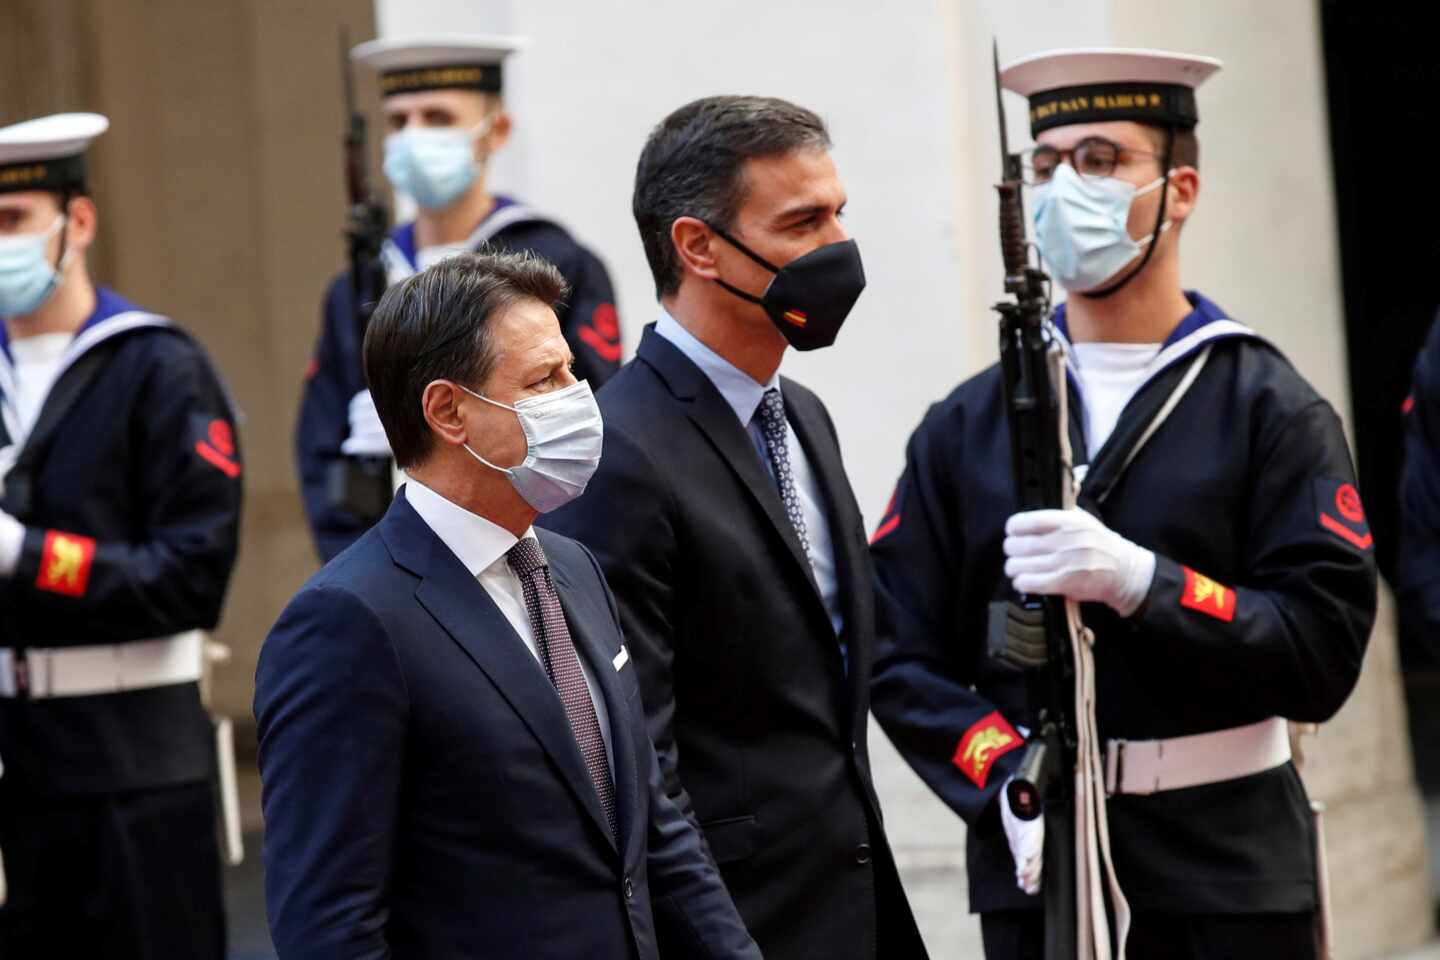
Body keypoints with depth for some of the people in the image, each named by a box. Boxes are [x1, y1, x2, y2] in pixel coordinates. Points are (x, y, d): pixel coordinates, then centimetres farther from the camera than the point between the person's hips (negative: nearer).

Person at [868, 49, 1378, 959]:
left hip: (1232, 879, -2)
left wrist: (1137, 581, -21)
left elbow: (1324, 652, -9)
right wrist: (1009, 779, -13)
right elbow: (902, 652, 3)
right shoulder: (965, 428, 8)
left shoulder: (1271, 409, 0)